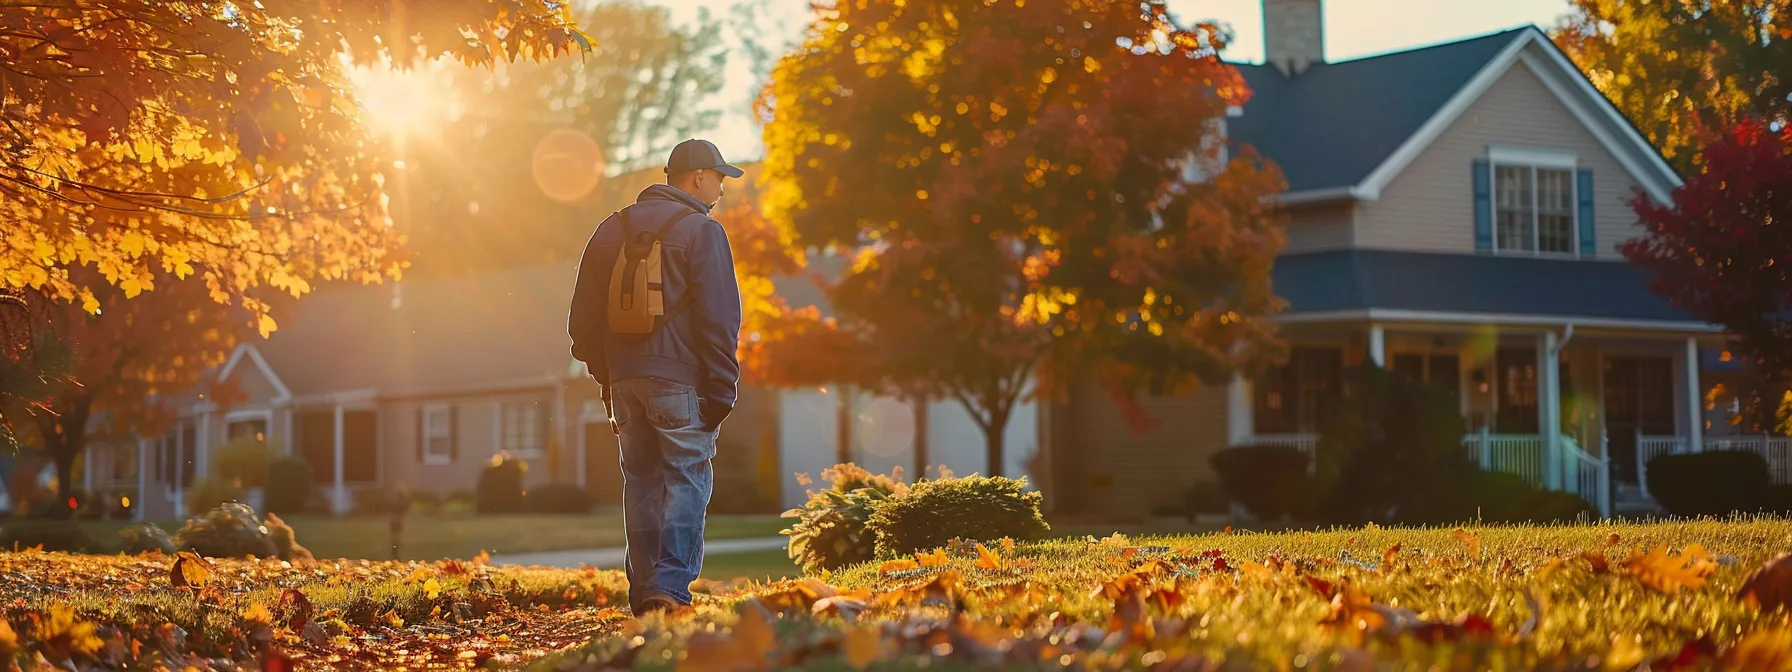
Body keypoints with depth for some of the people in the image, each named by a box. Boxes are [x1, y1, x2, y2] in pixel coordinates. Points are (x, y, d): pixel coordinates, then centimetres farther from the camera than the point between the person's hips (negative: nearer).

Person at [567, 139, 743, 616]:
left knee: (641, 483, 11)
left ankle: (643, 593, 11)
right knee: (687, 479, -4)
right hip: (679, 379, -6)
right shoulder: (700, 231, -5)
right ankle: (670, 586, -15)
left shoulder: (613, 230, 15)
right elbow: (719, 319, -10)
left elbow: (584, 318, 17)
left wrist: (606, 376, 22)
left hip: (624, 379, 6)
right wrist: (722, 390, -7)